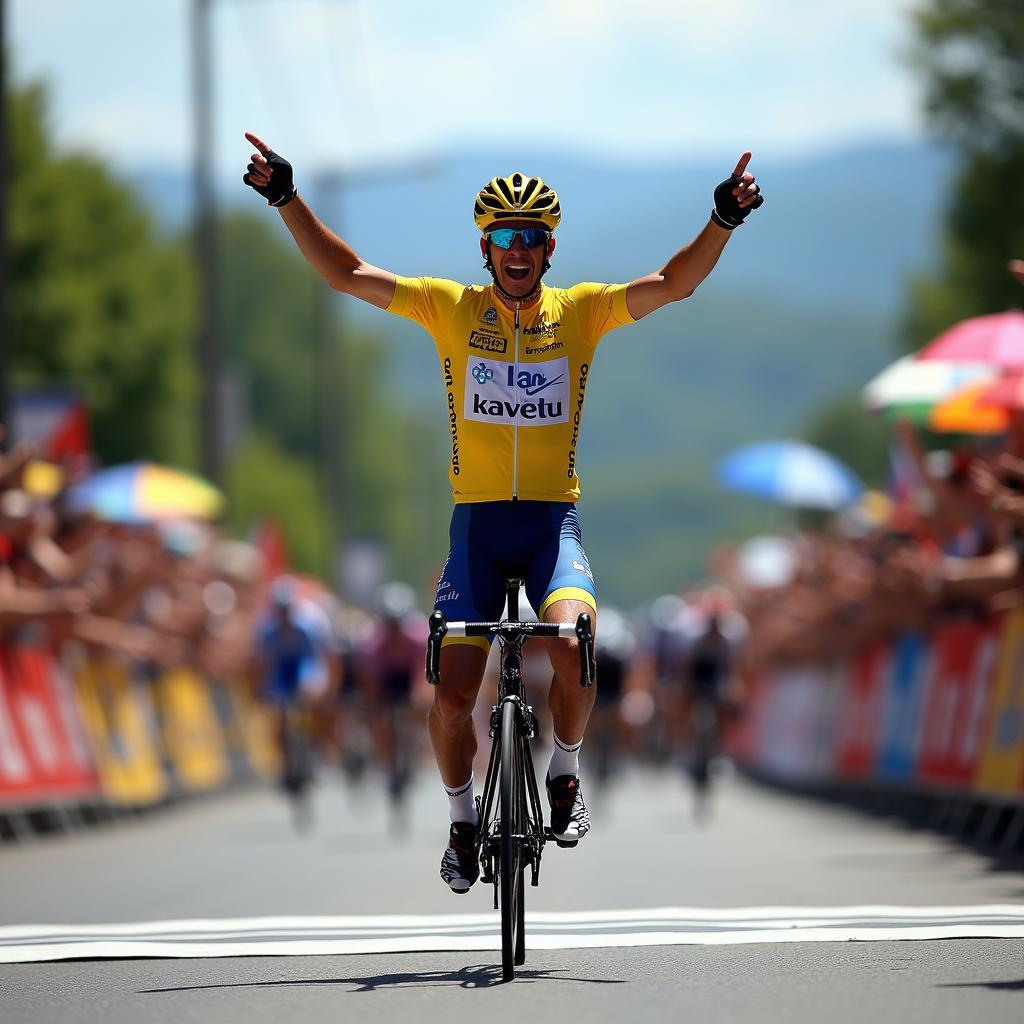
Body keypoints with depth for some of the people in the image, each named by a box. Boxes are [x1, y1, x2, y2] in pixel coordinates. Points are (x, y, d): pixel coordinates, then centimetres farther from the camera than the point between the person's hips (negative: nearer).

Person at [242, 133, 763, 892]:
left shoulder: (579, 311, 2)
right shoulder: (450, 308, 2)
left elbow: (672, 285, -6)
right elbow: (346, 274, 0)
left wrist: (725, 220, -21)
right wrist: (287, 198, -9)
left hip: (554, 520, -1)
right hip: (477, 522, 1)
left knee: (571, 645, -28)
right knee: (453, 693, -6)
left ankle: (566, 772, -1)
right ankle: (463, 819, 20)